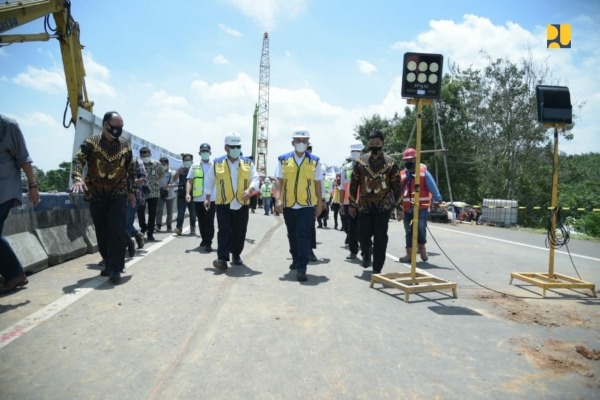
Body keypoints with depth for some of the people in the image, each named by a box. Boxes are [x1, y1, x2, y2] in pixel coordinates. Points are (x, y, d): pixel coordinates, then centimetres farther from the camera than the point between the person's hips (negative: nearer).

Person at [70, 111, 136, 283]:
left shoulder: (125, 145, 5)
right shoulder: (90, 143, -3)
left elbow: (131, 170, 12)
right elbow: (78, 160, -16)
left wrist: (131, 191, 10)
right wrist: (77, 179, -35)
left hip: (118, 193, 0)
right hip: (96, 194, 0)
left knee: (117, 230, -9)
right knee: (102, 232, 6)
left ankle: (115, 268, -5)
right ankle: (109, 263, 20)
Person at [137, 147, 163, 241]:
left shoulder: (157, 164, -2)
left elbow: (162, 174, 15)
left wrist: (157, 181, 6)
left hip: (153, 193, 1)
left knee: (152, 214, 3)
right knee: (140, 212, -1)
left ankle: (150, 234, 14)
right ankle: (143, 228, 27)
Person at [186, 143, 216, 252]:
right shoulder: (194, 166, 8)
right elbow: (189, 181, 4)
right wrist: (188, 193, -11)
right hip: (198, 199, 2)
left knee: (209, 221, -5)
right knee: (201, 221, 12)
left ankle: (208, 243, -3)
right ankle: (204, 240, 27)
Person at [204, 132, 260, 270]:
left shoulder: (248, 163, 6)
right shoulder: (217, 163, 4)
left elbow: (255, 179, 0)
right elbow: (210, 181, 13)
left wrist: (250, 190, -20)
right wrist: (208, 198, 11)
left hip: (242, 204, 2)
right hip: (223, 204, -1)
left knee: (239, 233, 10)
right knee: (224, 231, -8)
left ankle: (236, 255, 30)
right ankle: (222, 259, -11)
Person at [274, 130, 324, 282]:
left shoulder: (315, 161, 3)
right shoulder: (283, 159, 4)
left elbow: (317, 183, 5)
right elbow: (280, 180, 1)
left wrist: (320, 203, 4)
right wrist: (278, 199, -10)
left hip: (307, 205, -2)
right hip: (288, 204, 2)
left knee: (303, 235, -8)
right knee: (292, 235, 15)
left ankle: (301, 268, -6)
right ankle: (296, 260, 35)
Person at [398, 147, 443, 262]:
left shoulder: (424, 172, -3)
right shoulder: (401, 174, 8)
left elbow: (433, 187, -10)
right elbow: (398, 191, 11)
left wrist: (438, 200, -21)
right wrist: (398, 206, 11)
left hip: (421, 207, -4)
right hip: (407, 209, 4)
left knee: (420, 228, -11)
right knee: (409, 231, 7)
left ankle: (422, 248, 18)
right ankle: (409, 254, 14)